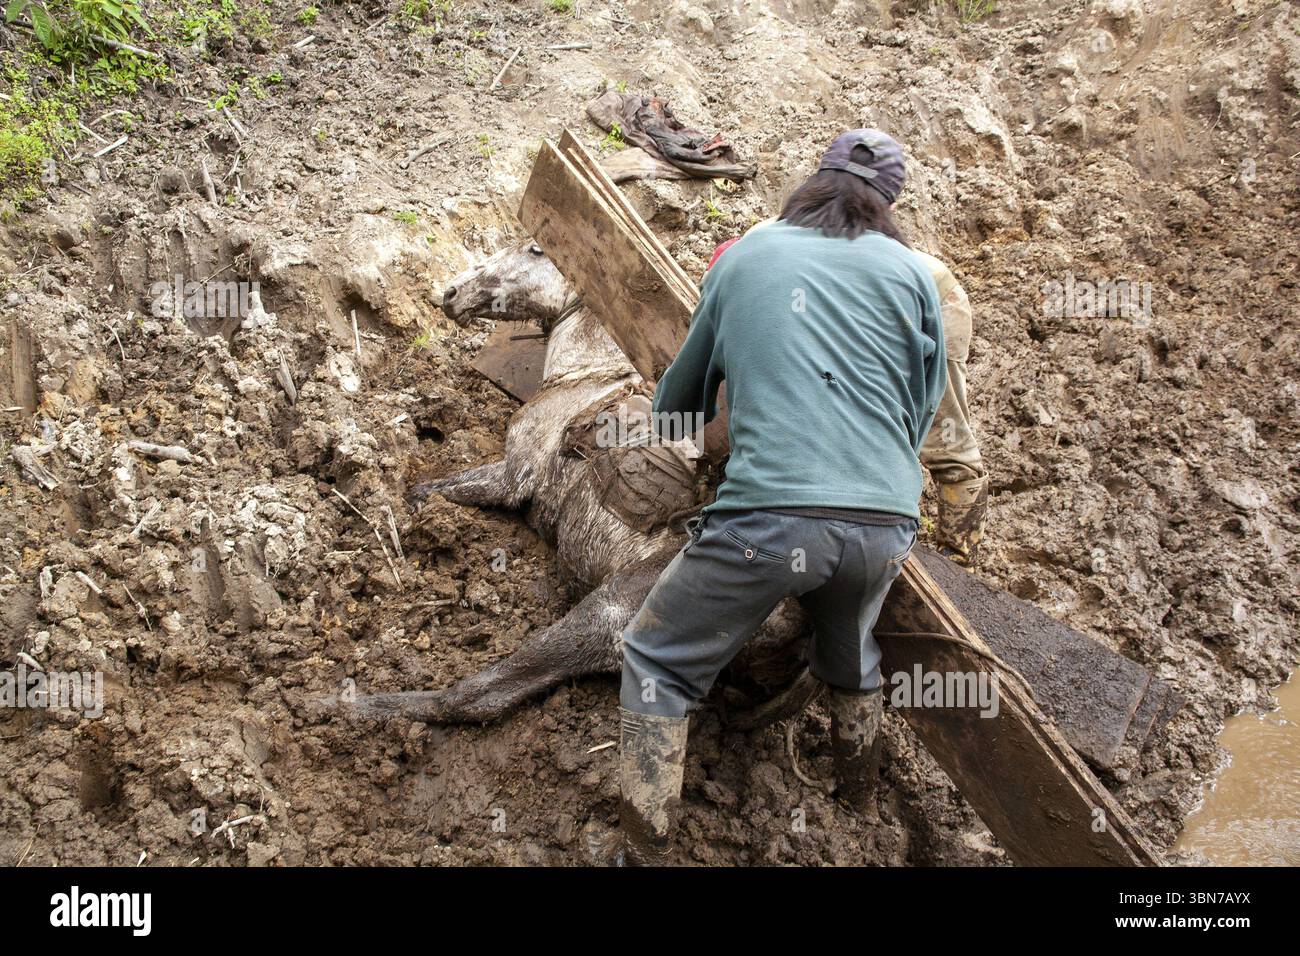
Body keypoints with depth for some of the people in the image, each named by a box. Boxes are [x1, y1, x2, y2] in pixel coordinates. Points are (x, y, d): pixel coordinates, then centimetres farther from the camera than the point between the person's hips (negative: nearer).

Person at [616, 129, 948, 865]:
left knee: (658, 666, 15)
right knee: (852, 661, 32)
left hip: (770, 515, -3)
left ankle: (648, 851, 10)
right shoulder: (913, 274, 12)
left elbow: (677, 403, 21)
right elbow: (923, 415, 18)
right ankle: (861, 821, 48)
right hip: (885, 526, 3)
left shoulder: (745, 255, 13)